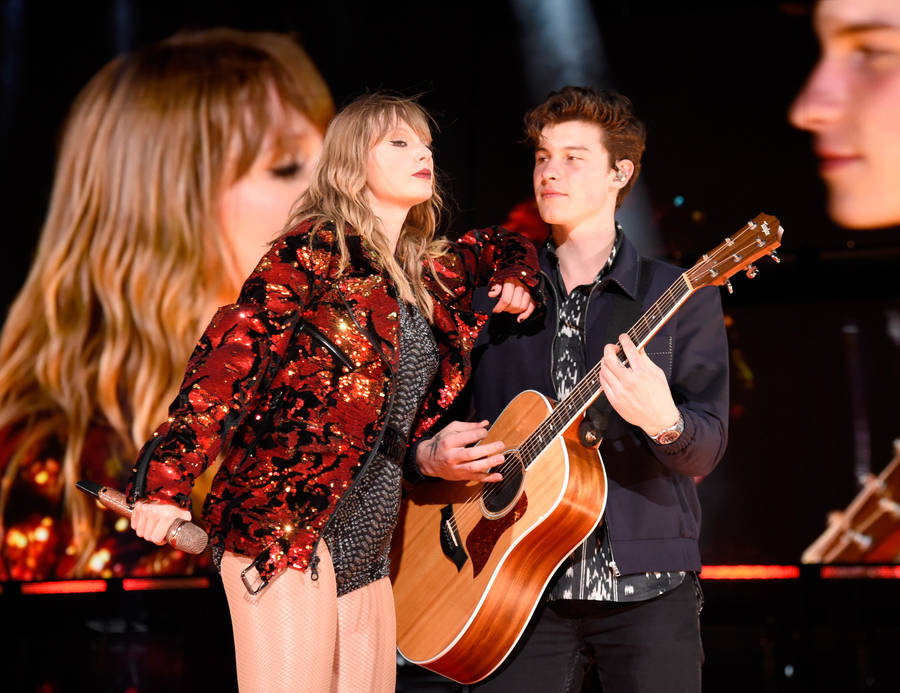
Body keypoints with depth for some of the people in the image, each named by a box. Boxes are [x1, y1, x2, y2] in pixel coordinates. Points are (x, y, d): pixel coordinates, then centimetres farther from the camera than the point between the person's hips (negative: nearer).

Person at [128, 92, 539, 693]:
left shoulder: (428, 274, 19)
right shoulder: (318, 249, -3)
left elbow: (497, 247, 41)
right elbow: (233, 351, -13)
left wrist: (515, 282, 17)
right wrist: (169, 479, -23)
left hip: (366, 543, 8)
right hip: (284, 522, -8)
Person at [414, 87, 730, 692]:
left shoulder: (679, 298, 2)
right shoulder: (492, 300, 11)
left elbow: (705, 454, -5)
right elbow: (420, 414, 16)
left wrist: (663, 421, -26)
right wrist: (431, 456, -6)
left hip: (646, 590, -2)